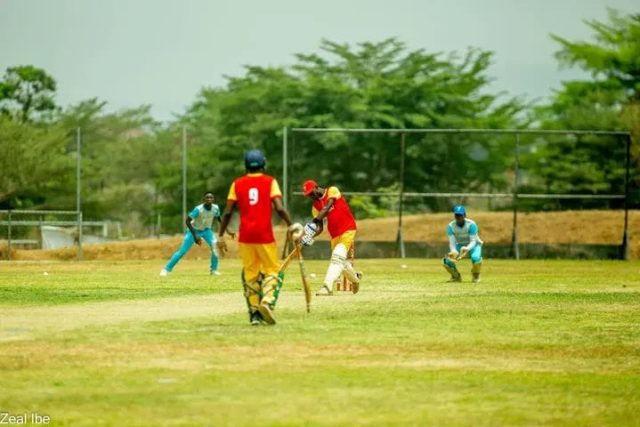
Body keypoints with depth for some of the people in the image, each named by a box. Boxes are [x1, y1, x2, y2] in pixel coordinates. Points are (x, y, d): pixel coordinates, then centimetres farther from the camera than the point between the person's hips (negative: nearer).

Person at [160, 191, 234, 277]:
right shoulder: (198, 209, -32)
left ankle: (213, 269, -2)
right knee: (182, 251, -10)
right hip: (194, 230, -4)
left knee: (214, 246, -20)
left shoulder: (216, 208, -18)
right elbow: (187, 221, -28)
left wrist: (228, 231, 2)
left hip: (206, 230, 4)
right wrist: (195, 236, -32)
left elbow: (219, 219, 4)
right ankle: (166, 269, 2)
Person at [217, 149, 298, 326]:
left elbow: (227, 212, 3)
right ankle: (267, 302, -18)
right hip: (265, 235, -2)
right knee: (272, 270, 7)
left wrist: (220, 235, 9)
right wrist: (290, 225, -1)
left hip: (245, 236, 2)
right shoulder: (270, 181, 2)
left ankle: (254, 313, 7)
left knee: (250, 274, 12)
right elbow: (279, 208, -11)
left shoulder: (237, 184, 7)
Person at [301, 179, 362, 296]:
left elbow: (327, 207, -25)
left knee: (338, 257, -21)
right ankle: (355, 278, 42)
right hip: (334, 234, 7)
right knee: (341, 261, 14)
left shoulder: (332, 191, -8)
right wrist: (311, 236, -16)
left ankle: (327, 286, -29)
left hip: (348, 230, -7)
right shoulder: (315, 206, 7)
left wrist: (314, 222, -36)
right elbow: (320, 228, 4)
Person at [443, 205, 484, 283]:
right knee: (447, 260, -21)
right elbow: (452, 242, -21)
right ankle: (456, 276, 11)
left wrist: (467, 249, -50)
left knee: (475, 257, -37)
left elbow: (473, 241, -28)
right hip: (459, 245, 3)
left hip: (473, 245, -3)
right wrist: (453, 251, -43)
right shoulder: (450, 226, -17)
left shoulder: (471, 224, -26)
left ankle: (475, 275, -3)